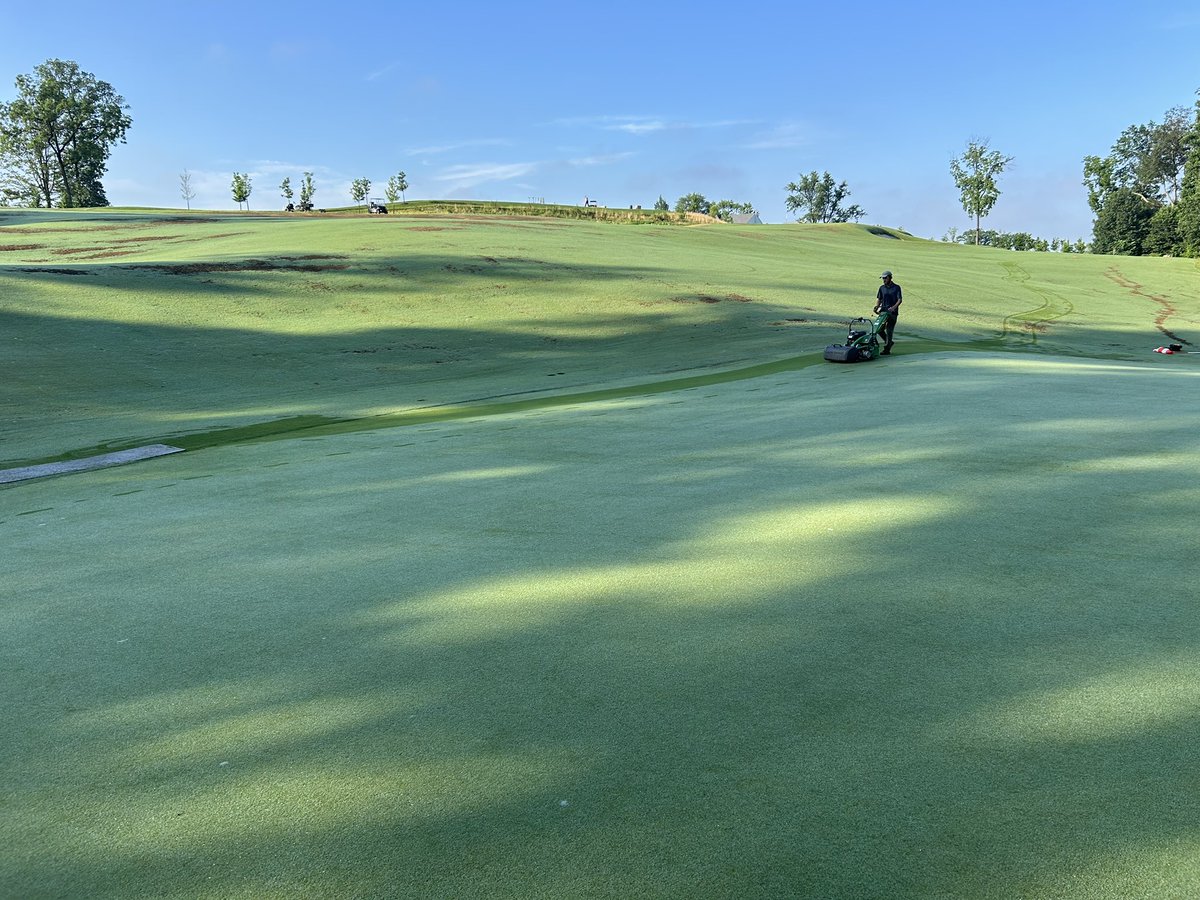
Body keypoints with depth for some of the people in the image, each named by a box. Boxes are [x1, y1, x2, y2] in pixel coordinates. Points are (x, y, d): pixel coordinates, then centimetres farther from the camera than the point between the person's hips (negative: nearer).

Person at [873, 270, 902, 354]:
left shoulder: (896, 287, -1)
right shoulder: (882, 288, 12)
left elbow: (900, 300, -7)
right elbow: (879, 299, 15)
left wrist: (894, 307, -23)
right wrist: (876, 307, -4)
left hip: (892, 312, -5)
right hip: (883, 311, 5)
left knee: (889, 330, -6)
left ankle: (887, 349, -3)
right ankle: (888, 342, 20)